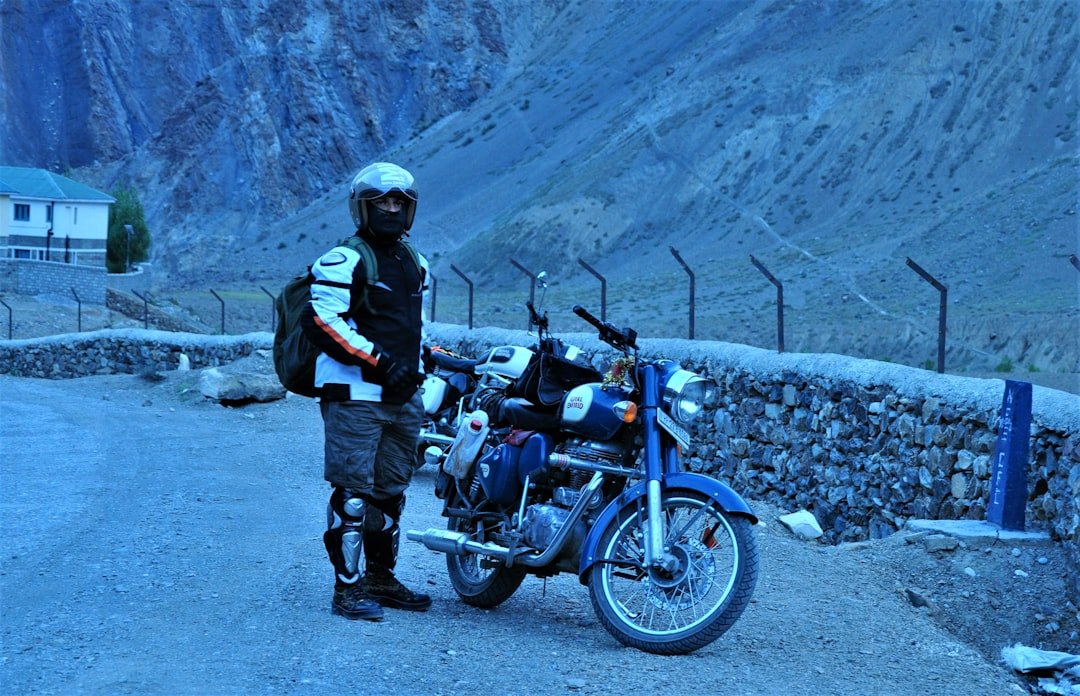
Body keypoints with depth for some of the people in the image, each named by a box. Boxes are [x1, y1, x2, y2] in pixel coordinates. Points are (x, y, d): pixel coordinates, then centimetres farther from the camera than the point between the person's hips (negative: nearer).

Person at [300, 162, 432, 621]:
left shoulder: (415, 264, 19)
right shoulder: (343, 261, -8)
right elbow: (321, 321, -18)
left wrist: (418, 363, 14)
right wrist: (378, 360, -21)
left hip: (403, 398, 8)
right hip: (355, 397, -8)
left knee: (391, 492, 14)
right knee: (353, 492, -8)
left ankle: (381, 579, 24)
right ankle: (347, 587, -4)